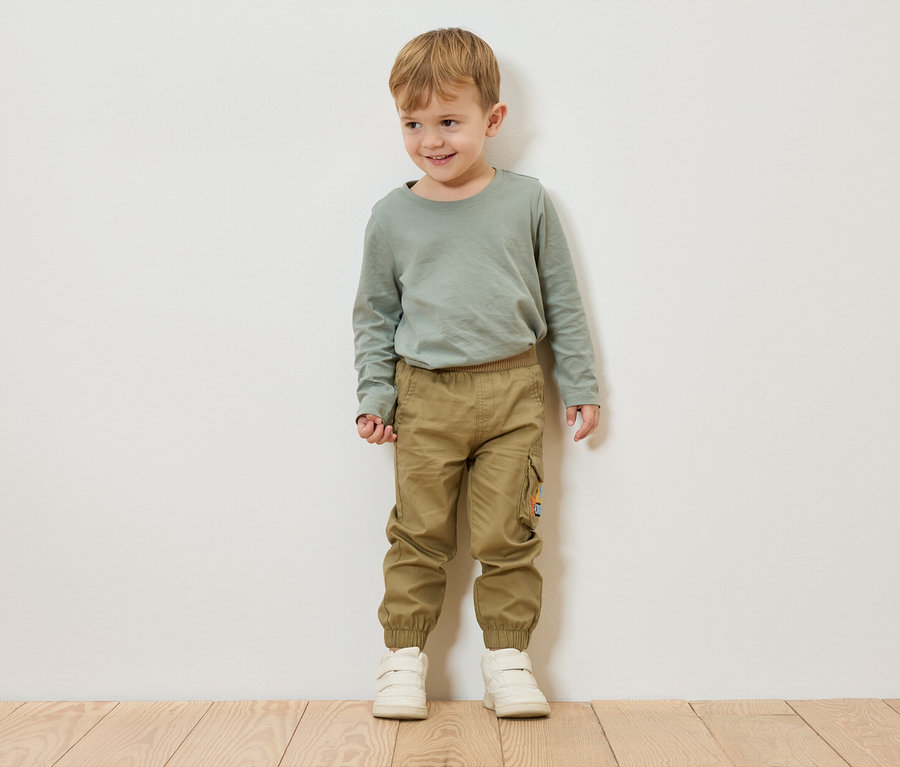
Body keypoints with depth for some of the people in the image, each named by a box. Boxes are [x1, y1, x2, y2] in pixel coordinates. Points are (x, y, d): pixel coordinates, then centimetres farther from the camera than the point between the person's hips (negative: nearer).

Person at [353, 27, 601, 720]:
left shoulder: (526, 201, 3)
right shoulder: (393, 217, 5)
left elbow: (563, 300, 9)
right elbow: (374, 314, 12)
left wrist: (581, 385, 9)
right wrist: (374, 396, 4)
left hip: (512, 391, 0)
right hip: (426, 396, 1)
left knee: (508, 535, 3)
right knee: (419, 533, 3)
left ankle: (507, 657, 20)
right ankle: (404, 655, 20)